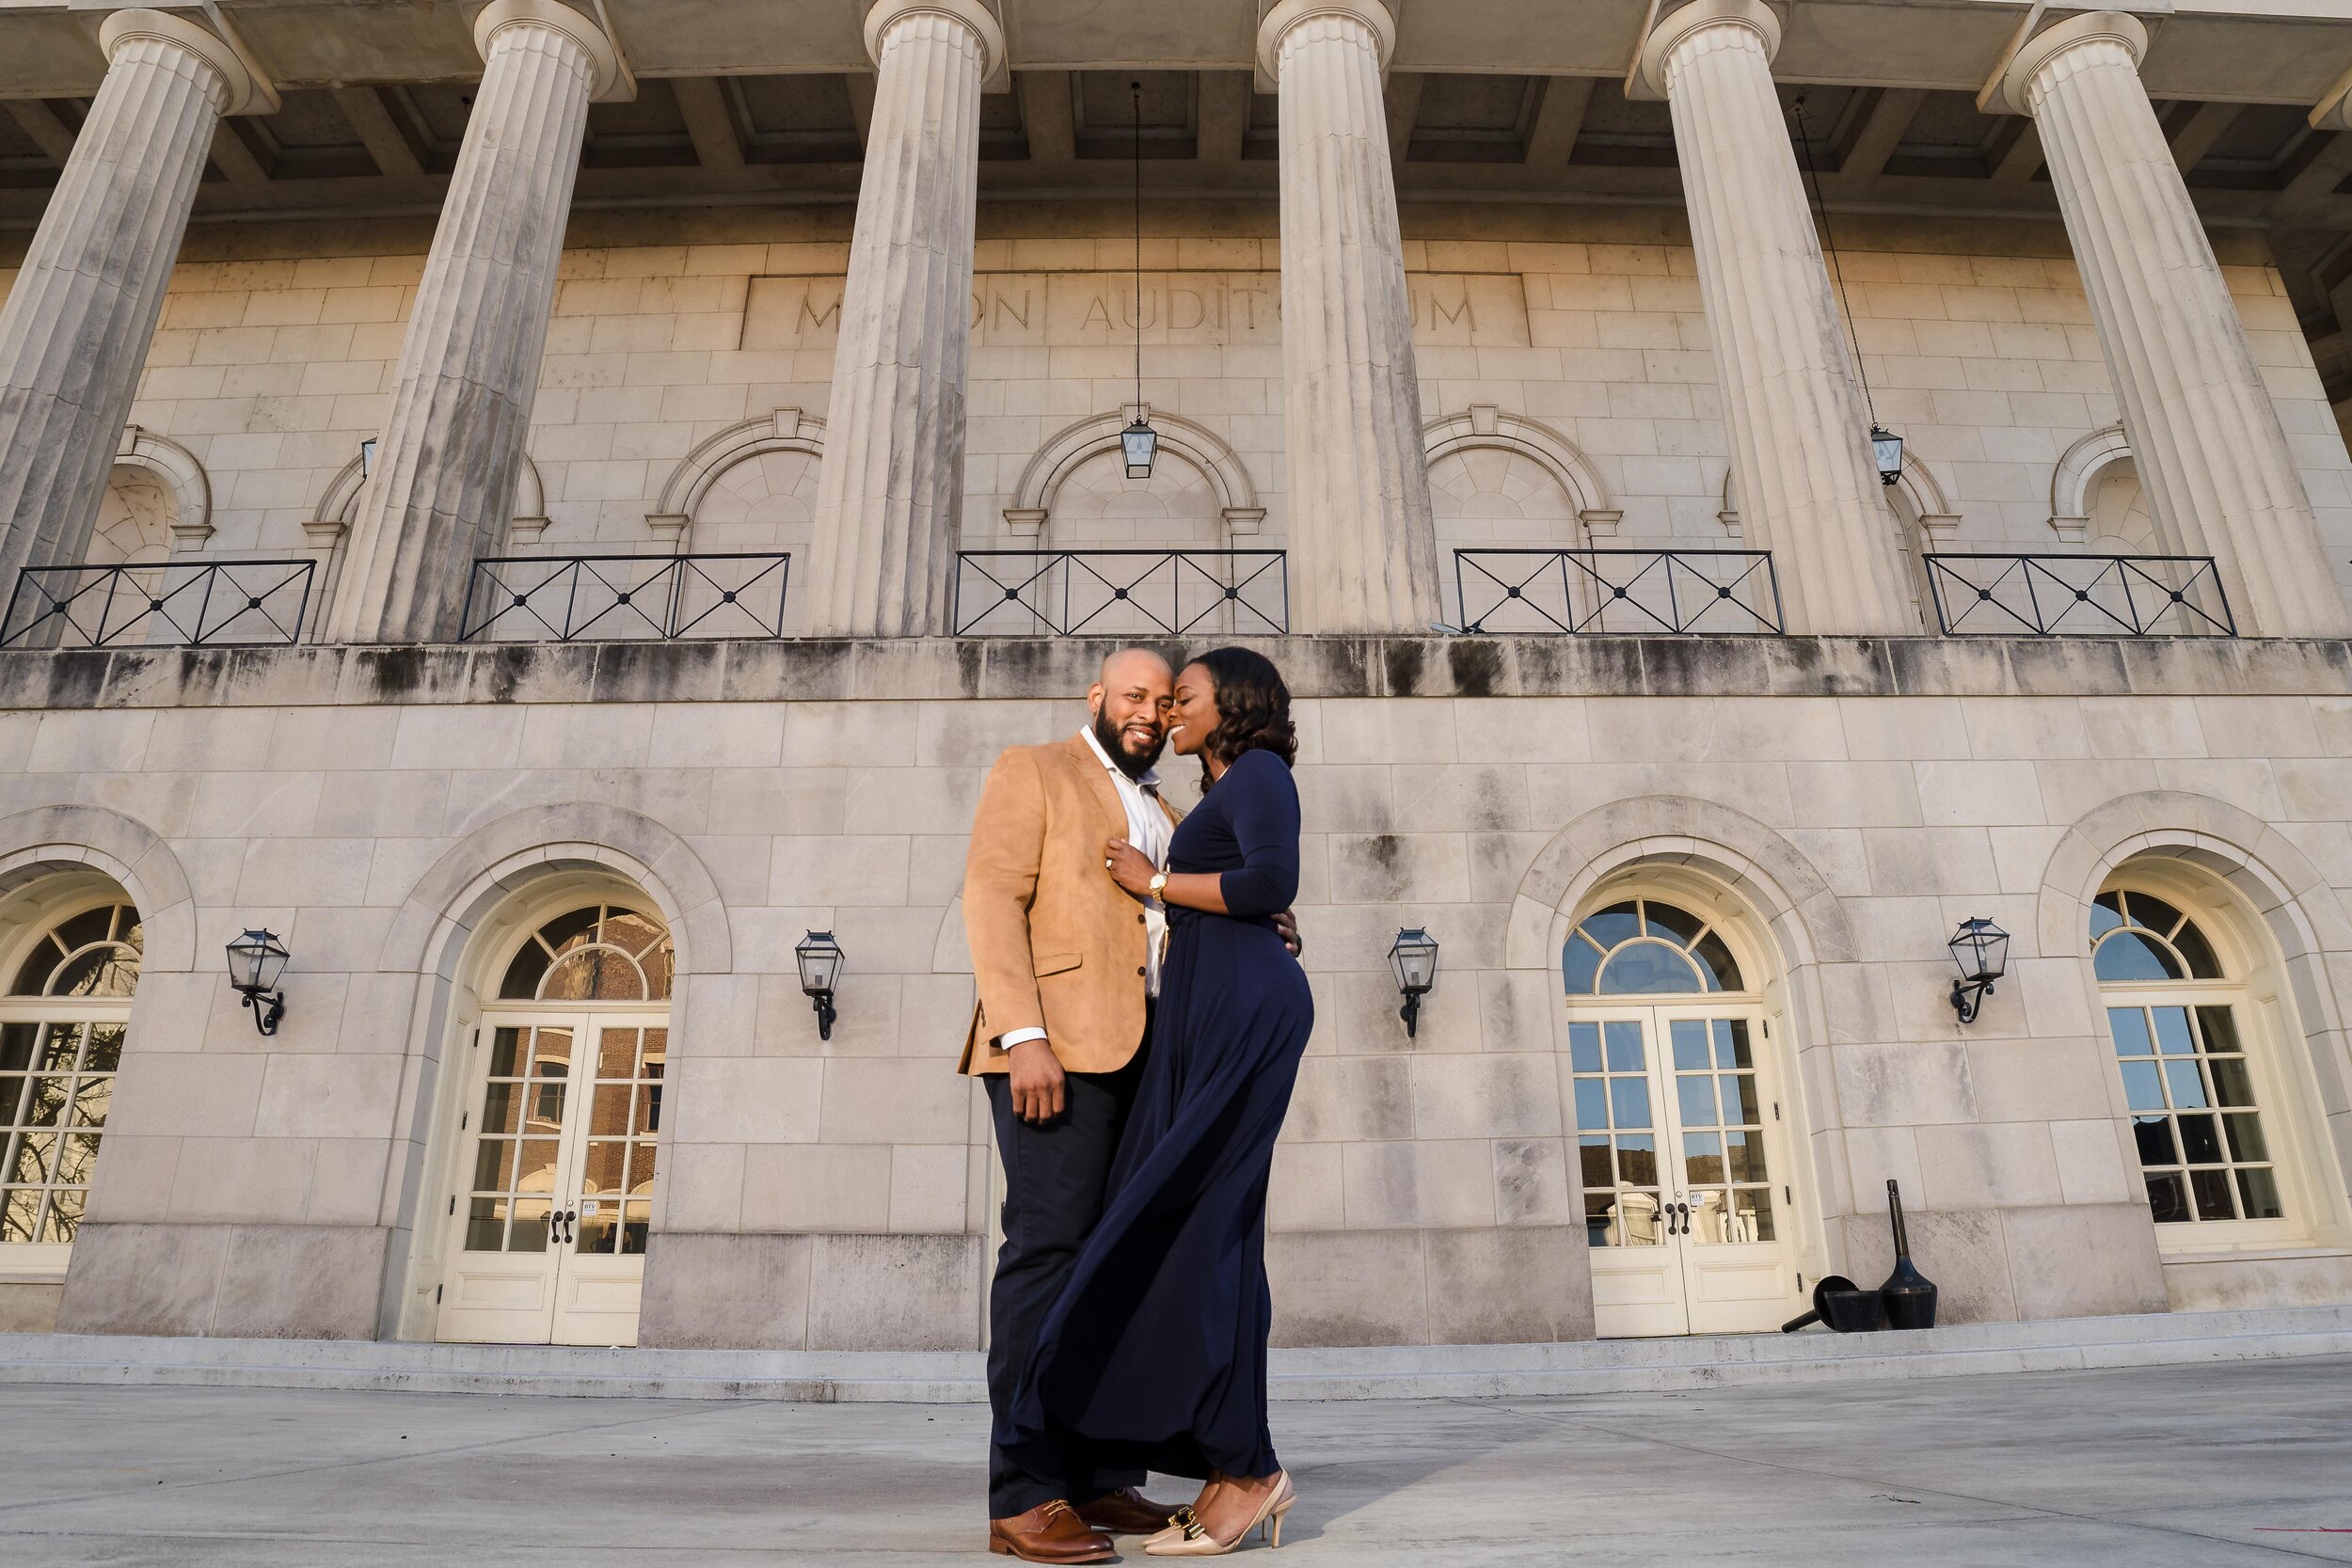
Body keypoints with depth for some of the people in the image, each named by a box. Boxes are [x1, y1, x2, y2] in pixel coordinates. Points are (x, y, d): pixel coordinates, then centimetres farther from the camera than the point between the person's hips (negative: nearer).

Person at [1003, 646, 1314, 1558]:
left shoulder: (1259, 771, 0)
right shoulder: (1226, 793, 26)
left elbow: (1275, 883, -16)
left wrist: (1155, 883, -8)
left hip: (1244, 1012, -9)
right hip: (1206, 1019, 9)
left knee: (1189, 1230, -11)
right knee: (1208, 1234, 4)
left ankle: (1248, 1469, -4)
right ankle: (1238, 1473, 7)